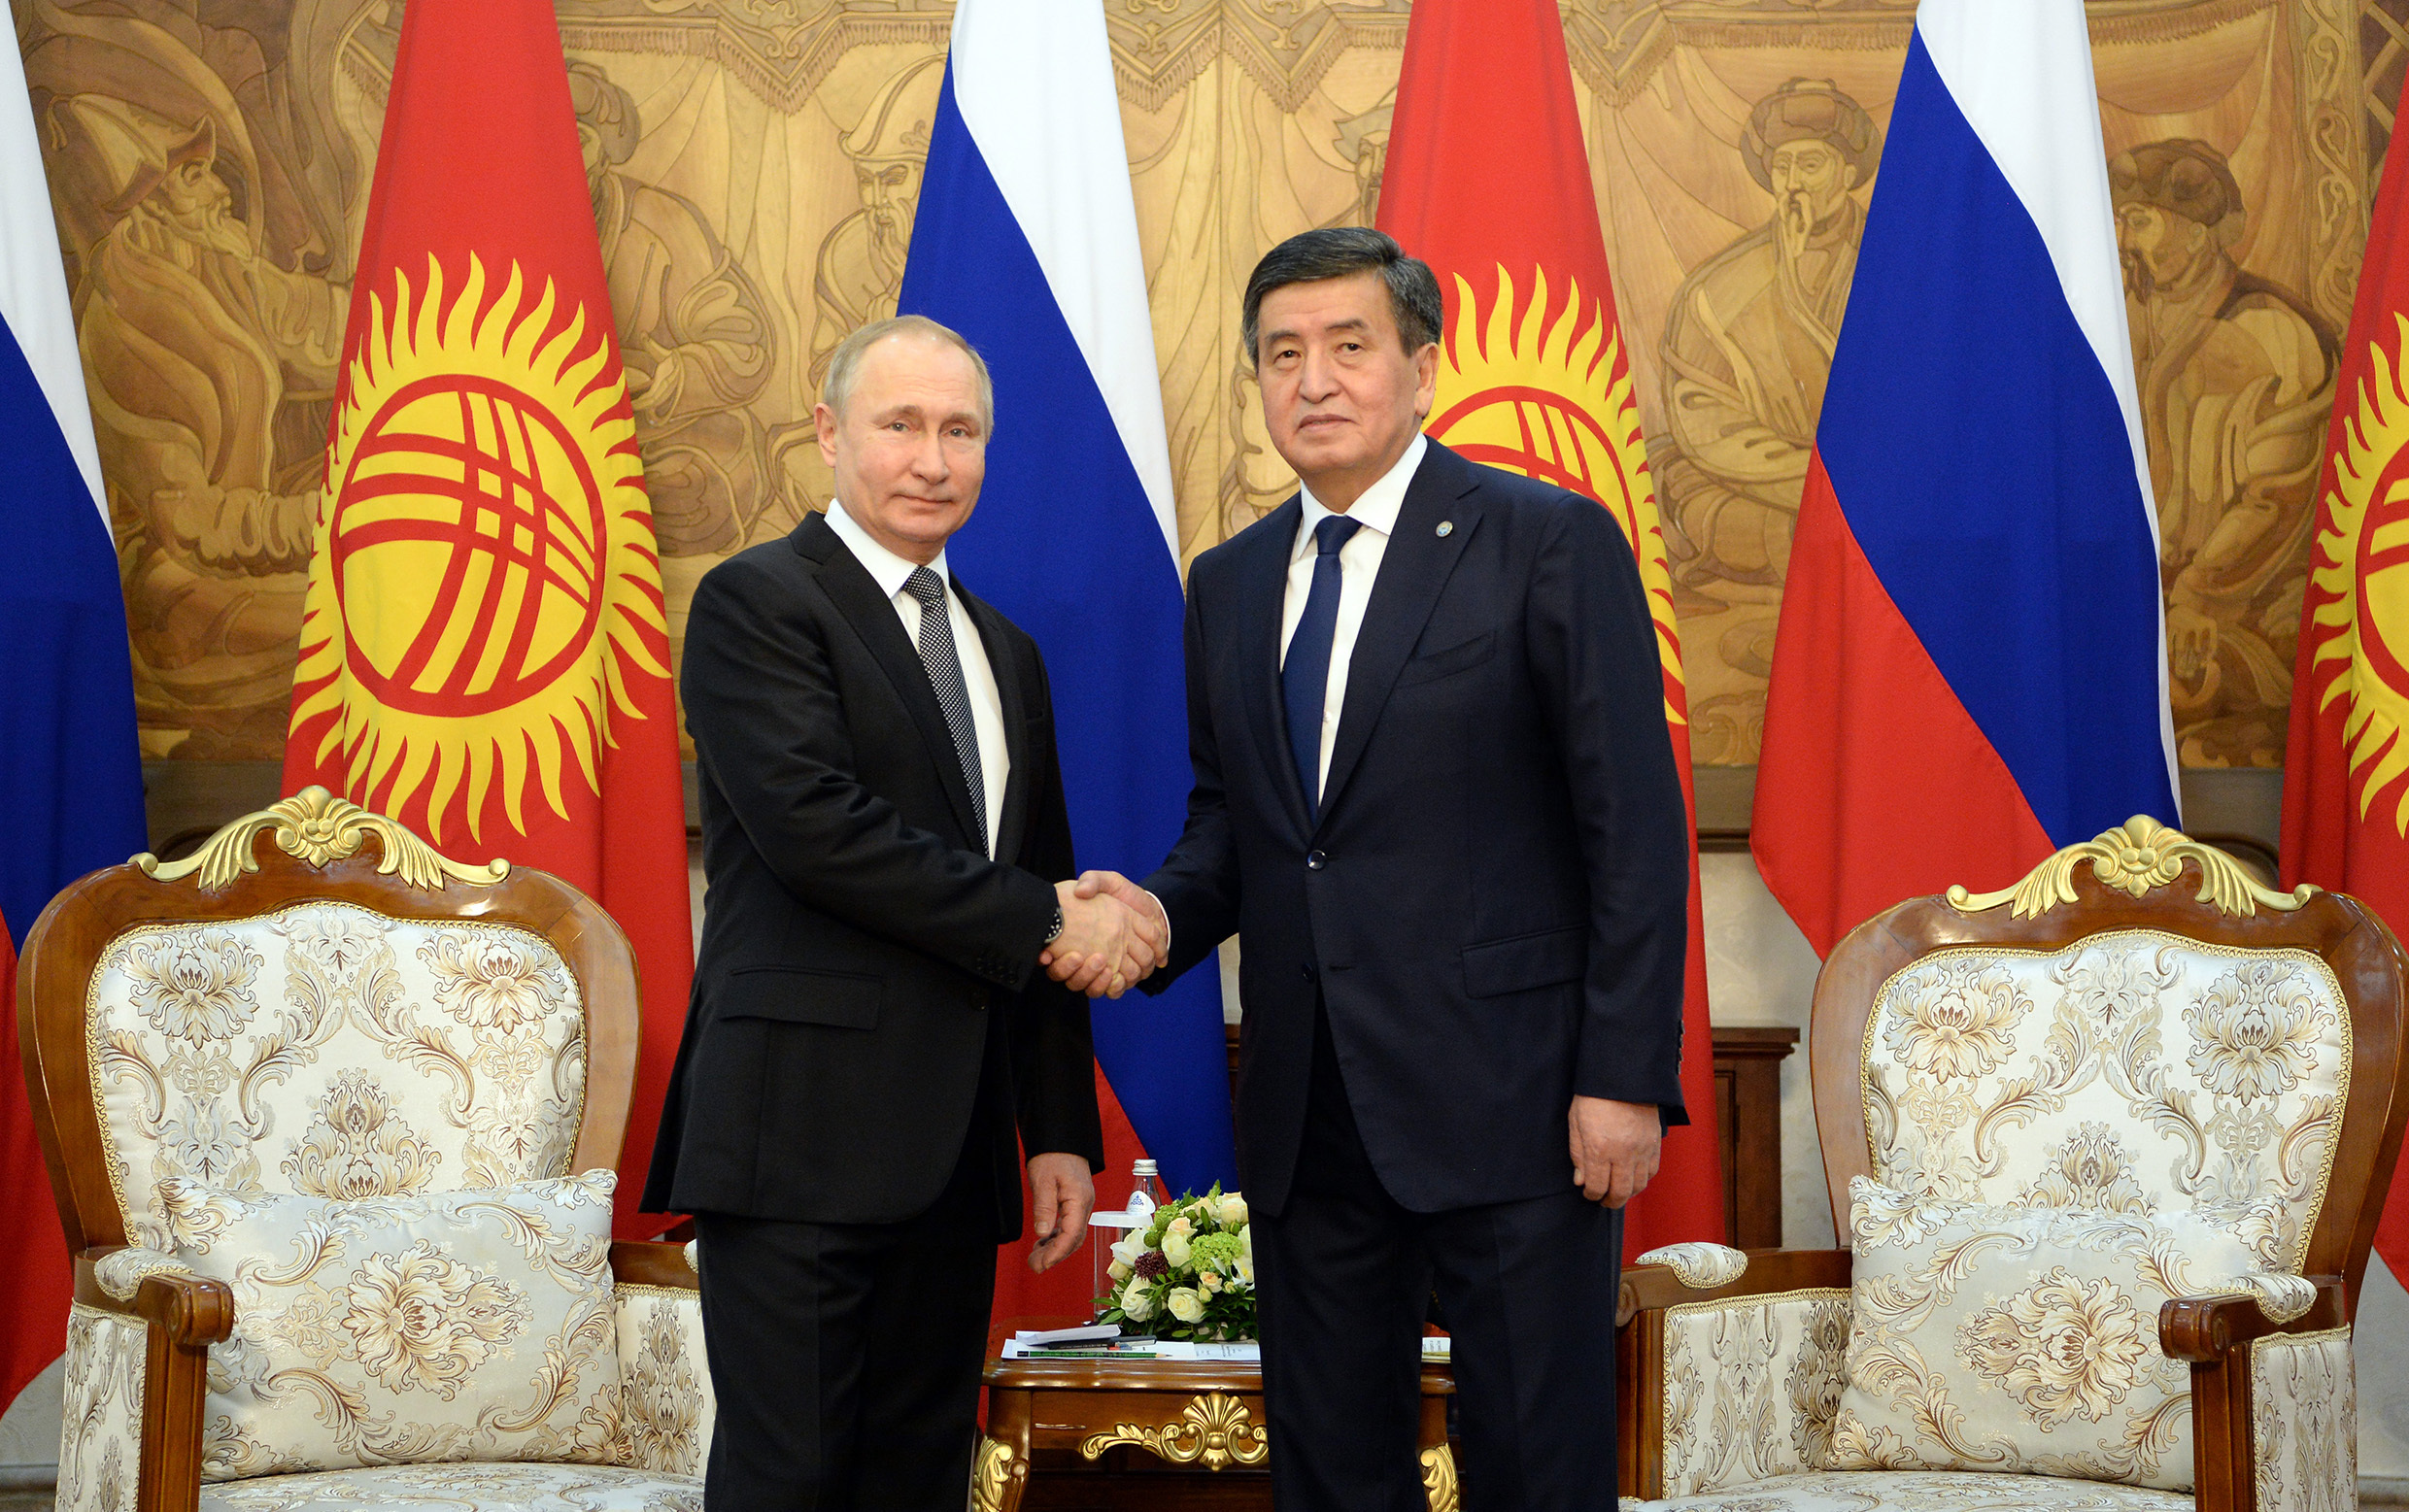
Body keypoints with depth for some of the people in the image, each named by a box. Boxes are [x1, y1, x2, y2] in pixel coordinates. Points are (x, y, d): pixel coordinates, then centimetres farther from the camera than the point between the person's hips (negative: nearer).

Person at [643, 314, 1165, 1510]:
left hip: (954, 1150, 7)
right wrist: (1042, 921, -12)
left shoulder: (1007, 653, 20)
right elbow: (816, 827, -17)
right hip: (802, 1132, -7)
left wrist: (1061, 1130, 12)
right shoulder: (756, 602, -3)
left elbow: (1049, 910, 20)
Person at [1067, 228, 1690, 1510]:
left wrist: (1625, 1077, -14)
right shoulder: (1227, 584, 13)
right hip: (1305, 1116, 6)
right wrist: (1167, 909, -3)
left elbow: (1635, 827, -8)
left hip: (1509, 1103, -5)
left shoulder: (1551, 544, -5)